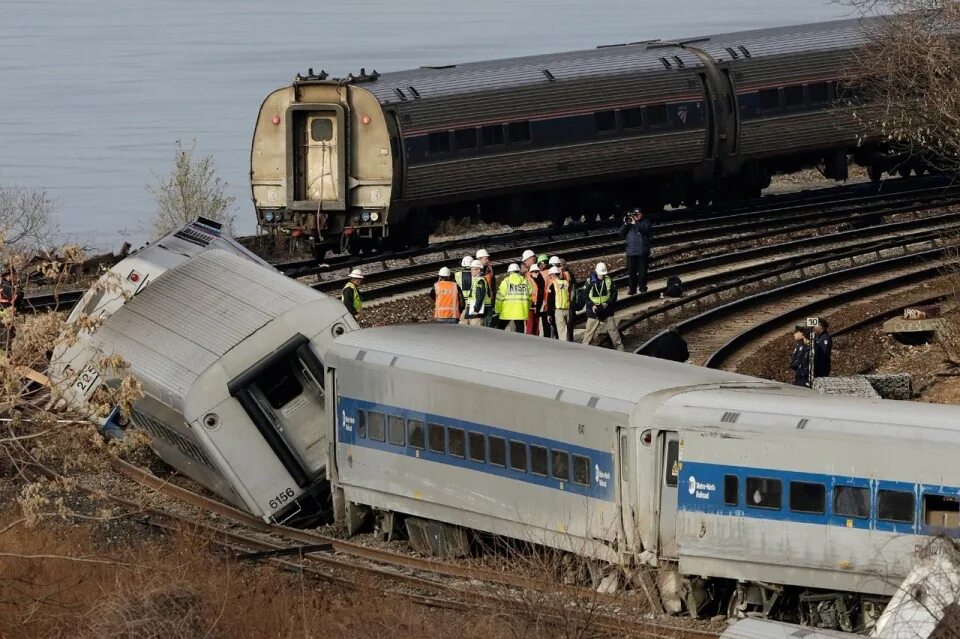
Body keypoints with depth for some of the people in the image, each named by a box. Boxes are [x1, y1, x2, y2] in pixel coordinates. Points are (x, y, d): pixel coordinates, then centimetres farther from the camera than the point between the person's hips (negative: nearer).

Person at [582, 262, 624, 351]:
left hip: (606, 310, 1)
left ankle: (619, 348, 18)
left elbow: (614, 293, 2)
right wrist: (592, 305, -17)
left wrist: (608, 303, -13)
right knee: (589, 331, 2)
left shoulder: (608, 280, -3)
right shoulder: (590, 281, -8)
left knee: (613, 330, 8)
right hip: (593, 311, -1)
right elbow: (585, 296, -5)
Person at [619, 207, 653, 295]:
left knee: (642, 271, -3)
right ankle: (632, 289, 11)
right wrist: (625, 224, -9)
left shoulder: (646, 222, 6)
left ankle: (642, 288, 4)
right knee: (631, 272, 4)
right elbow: (621, 234, 6)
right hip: (631, 252, 3)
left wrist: (635, 224, -20)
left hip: (642, 252, -3)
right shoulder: (629, 223, 15)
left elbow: (647, 230, -15)